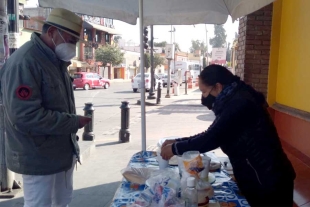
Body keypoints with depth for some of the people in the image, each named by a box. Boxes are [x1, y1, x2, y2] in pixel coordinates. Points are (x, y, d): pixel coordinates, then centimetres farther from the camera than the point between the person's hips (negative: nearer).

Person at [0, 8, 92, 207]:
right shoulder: (24, 62, -22)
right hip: (39, 157, -9)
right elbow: (25, 116, -29)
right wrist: (74, 122, -23)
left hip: (62, 152, 9)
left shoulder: (55, 60, 9)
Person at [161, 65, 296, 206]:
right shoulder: (235, 100, 7)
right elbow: (212, 135, 12)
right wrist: (177, 141, 6)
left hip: (269, 182, -9)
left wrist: (175, 149, -13)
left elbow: (212, 139, -26)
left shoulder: (240, 103, -24)